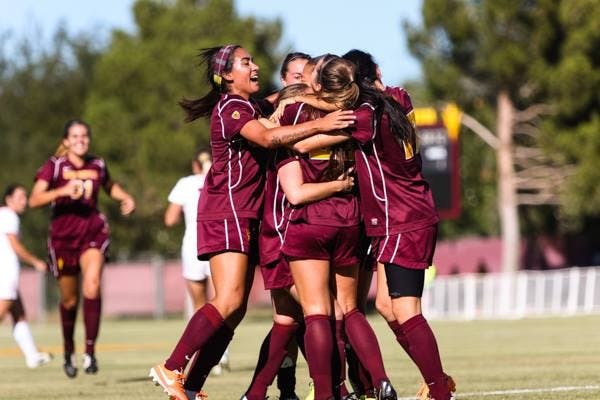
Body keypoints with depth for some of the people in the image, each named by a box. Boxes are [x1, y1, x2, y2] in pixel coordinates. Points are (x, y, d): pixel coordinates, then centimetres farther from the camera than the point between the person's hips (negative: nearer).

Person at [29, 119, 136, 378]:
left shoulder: (97, 166, 5)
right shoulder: (54, 166, -6)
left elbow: (110, 186, 28)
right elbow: (34, 200, -17)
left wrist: (126, 198, 9)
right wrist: (63, 191, -30)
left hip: (93, 233, 1)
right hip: (63, 237, -1)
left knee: (92, 286, -24)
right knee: (69, 300, 9)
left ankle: (90, 349, -19)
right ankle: (69, 352, 33)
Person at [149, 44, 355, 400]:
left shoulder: (251, 107, 20)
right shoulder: (230, 108, -12)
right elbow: (267, 137, -27)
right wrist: (319, 125, -33)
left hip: (246, 217, 10)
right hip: (226, 214, -10)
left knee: (235, 310, 4)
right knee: (229, 301, -19)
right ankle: (171, 369, -17)